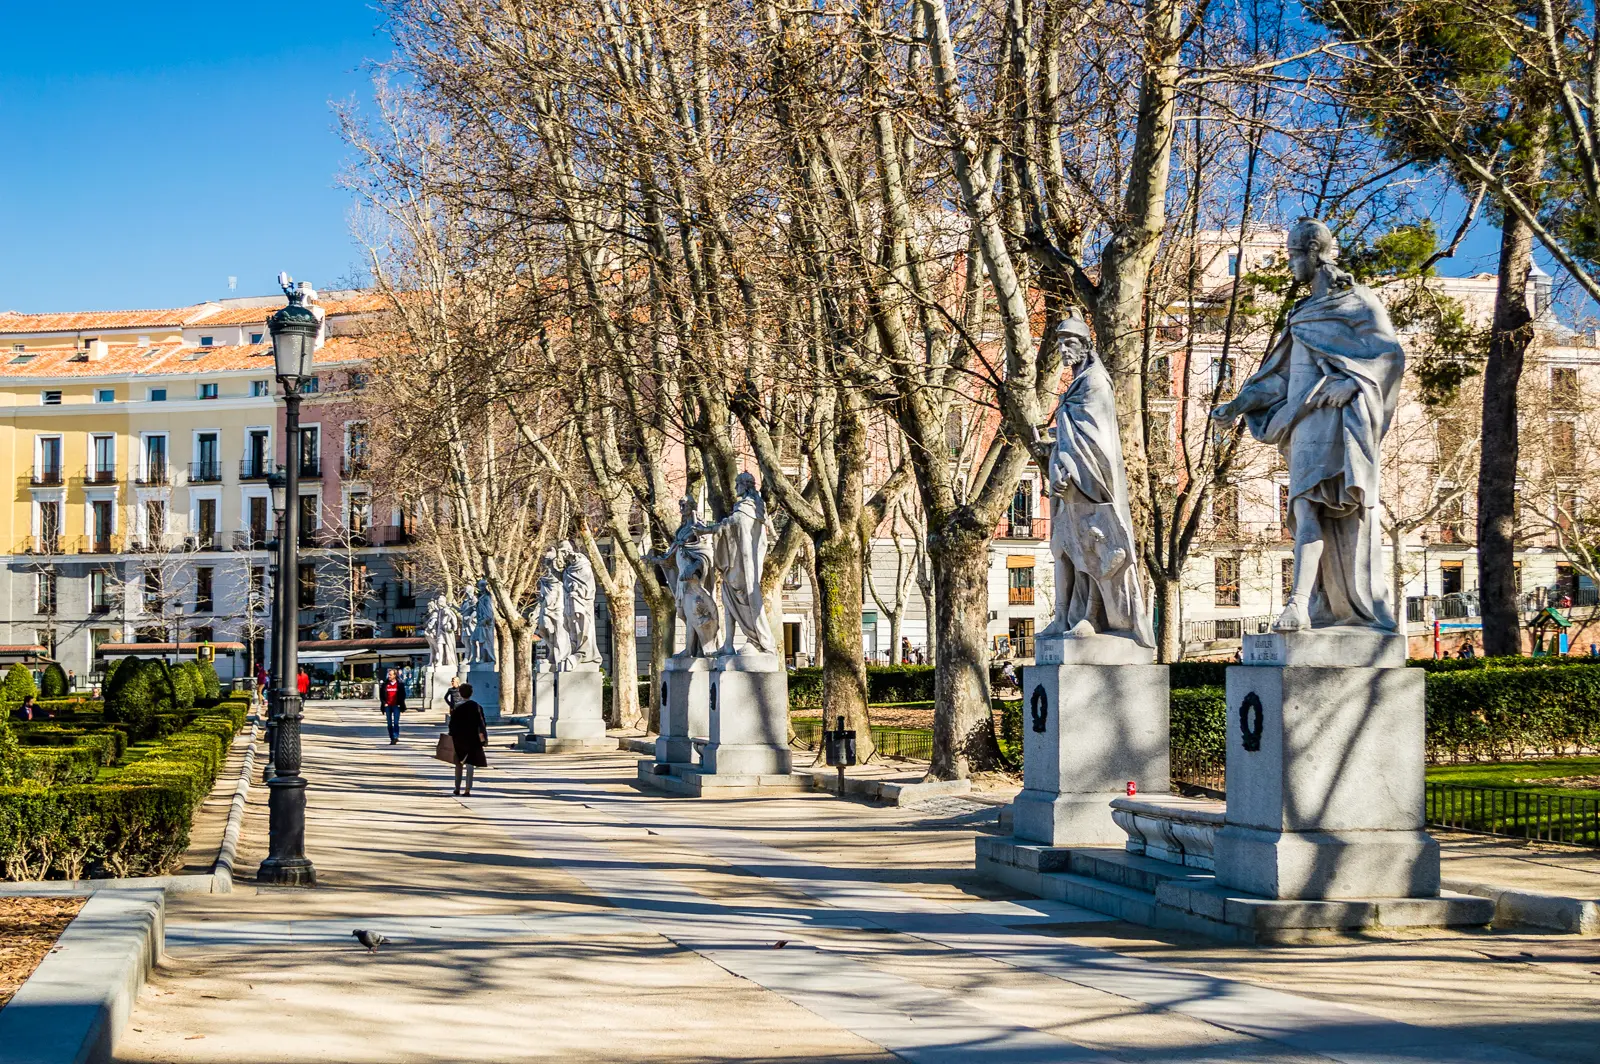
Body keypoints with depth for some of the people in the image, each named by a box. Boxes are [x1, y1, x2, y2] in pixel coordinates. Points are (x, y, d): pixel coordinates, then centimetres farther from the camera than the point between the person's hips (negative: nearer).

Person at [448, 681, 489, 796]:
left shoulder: (456, 707, -3)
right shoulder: (476, 706, -6)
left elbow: (452, 724, -1)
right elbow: (481, 722, -7)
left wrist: (451, 736, 5)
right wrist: (482, 735, -1)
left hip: (458, 739, 1)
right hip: (472, 739, -1)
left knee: (458, 763, 15)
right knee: (470, 763, -1)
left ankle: (457, 788, 21)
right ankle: (468, 789, -10)